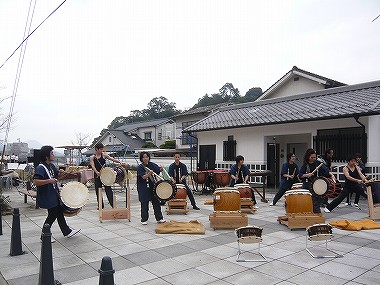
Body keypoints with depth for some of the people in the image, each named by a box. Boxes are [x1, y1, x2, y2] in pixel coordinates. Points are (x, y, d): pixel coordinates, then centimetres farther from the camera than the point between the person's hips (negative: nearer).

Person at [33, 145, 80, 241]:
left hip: (55, 194, 10)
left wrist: (60, 173, 0)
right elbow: (35, 182, -30)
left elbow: (56, 176, 22)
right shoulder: (40, 168, -20)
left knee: (60, 212, 16)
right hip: (47, 197, -10)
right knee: (52, 215, 0)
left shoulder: (51, 165, 8)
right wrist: (49, 181, -35)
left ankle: (67, 232, 27)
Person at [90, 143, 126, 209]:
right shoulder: (92, 157, 2)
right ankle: (100, 205, 20)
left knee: (108, 189, -8)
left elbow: (112, 159, -6)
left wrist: (120, 162, -23)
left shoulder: (104, 155, 3)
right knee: (98, 190, 8)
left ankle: (113, 204, -9)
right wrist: (97, 172, -31)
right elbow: (93, 166, -12)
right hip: (97, 176, 1)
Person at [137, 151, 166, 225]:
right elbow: (143, 177, -19)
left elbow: (158, 170, 5)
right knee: (144, 204, 4)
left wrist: (161, 169, -17)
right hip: (144, 188, -4)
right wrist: (149, 173, -37)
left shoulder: (152, 164, 3)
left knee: (156, 202, 9)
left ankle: (159, 218, 20)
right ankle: (144, 220, 17)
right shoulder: (140, 167, -10)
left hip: (153, 186, 4)